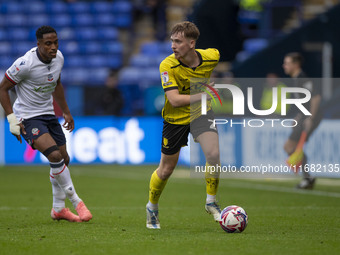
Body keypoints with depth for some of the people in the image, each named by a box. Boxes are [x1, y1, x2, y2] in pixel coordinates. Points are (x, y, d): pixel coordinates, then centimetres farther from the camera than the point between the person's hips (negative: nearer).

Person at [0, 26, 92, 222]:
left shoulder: (58, 58, -1)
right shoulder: (25, 64, -23)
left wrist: (66, 112, 22)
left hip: (48, 114, 7)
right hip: (28, 118, -7)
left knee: (64, 160, 8)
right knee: (55, 155, -23)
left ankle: (58, 209, 25)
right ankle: (75, 201, -9)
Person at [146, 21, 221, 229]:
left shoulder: (211, 56, -15)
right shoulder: (168, 66, -26)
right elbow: (174, 100, -33)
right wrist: (205, 94, -38)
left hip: (200, 112, 2)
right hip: (175, 118, -2)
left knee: (214, 154, -22)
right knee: (166, 170, 7)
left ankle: (211, 202, -1)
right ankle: (152, 208, 34)